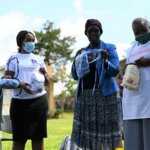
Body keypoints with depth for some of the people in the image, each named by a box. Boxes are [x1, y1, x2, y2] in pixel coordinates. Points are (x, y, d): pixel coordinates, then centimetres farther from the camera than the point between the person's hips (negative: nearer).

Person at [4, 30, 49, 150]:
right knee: (19, 138, -1)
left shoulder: (39, 59, 16)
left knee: (38, 137, 6)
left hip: (39, 101, 4)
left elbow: (47, 83, 18)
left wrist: (44, 73, -4)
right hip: (20, 102, -3)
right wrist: (19, 85, -21)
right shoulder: (14, 59, 5)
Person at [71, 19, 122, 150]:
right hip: (85, 96, 4)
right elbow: (75, 76, 11)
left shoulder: (110, 48, 3)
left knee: (108, 132, -8)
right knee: (89, 133, 1)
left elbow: (115, 71, -7)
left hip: (106, 95, -4)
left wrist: (105, 61, -26)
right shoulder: (83, 52, 15)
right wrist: (77, 59, -4)